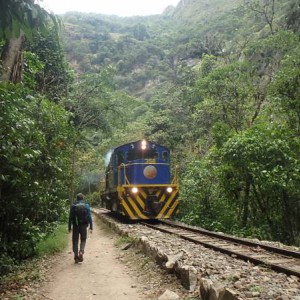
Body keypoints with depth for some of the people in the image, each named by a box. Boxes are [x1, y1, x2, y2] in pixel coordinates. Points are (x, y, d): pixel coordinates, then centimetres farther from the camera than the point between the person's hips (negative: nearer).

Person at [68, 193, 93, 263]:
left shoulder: (73, 206, 1)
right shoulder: (86, 206, 1)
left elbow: (70, 218, 0)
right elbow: (89, 217, -2)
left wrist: (69, 228, 5)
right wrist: (91, 227, 1)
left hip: (75, 226, 0)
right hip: (84, 226, 0)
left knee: (75, 241, 10)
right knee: (83, 240, 13)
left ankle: (76, 256, 9)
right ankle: (81, 252, -10)